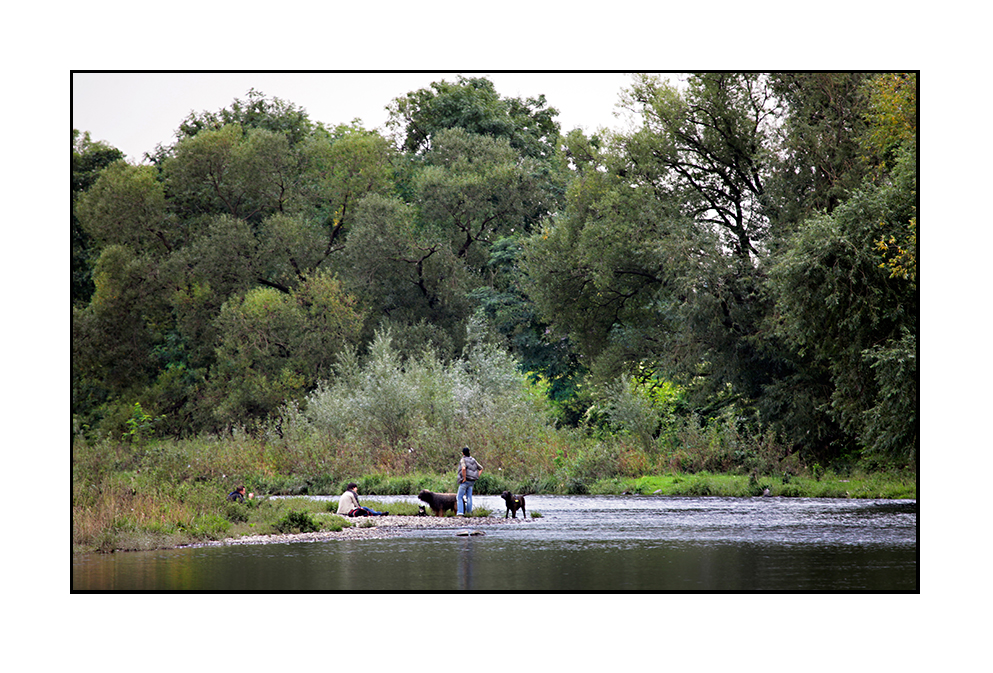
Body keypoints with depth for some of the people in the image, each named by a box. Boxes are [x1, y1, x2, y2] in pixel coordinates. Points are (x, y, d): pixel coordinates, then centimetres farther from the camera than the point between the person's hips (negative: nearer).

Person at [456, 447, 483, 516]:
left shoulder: (463, 460, -9)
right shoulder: (473, 460, 12)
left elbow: (463, 468, -29)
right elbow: (481, 468, 17)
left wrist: (464, 478, -19)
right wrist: (476, 477, 12)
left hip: (465, 481, -6)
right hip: (472, 482, 6)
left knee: (459, 497, -2)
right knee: (469, 497, 11)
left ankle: (460, 512, -13)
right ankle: (469, 512, 10)